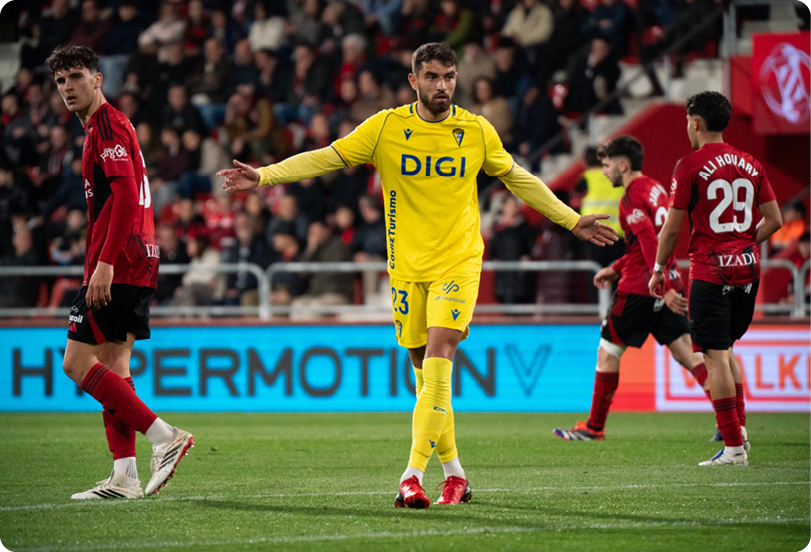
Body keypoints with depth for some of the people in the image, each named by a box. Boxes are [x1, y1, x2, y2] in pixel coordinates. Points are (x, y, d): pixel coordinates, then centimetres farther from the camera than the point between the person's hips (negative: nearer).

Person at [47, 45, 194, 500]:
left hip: (117, 268, -10)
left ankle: (165, 436, -15)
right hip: (138, 266, 10)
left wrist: (105, 263, -25)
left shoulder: (107, 125, -9)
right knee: (112, 364, 9)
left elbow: (125, 196, -21)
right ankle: (125, 476, 5)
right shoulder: (107, 126, 22)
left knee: (78, 362, -9)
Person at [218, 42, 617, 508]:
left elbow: (519, 179, 16)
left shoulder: (477, 132, 1)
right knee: (426, 374, 5)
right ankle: (455, 474, 19)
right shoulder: (386, 128, -2)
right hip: (407, 267, 1)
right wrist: (263, 176, -10)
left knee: (437, 359, -18)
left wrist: (571, 220, 19)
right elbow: (324, 159, 1)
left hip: (458, 263, -1)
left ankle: (414, 475, -21)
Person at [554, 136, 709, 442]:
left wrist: (664, 287, -29)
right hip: (668, 285, 8)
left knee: (607, 351, 5)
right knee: (685, 353, 3)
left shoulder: (632, 198, -13)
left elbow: (650, 244, -24)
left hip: (639, 289, -8)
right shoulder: (655, 189, 16)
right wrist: (615, 269, 26)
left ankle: (594, 427, 13)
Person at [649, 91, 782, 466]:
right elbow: (774, 219, 9)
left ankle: (734, 447, -5)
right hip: (747, 267, 6)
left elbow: (672, 227, -7)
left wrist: (658, 269, 5)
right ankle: (739, 429, 13)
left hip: (709, 269, -6)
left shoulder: (690, 166, -8)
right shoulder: (751, 164, 8)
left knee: (715, 355, -3)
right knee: (725, 348, 21)